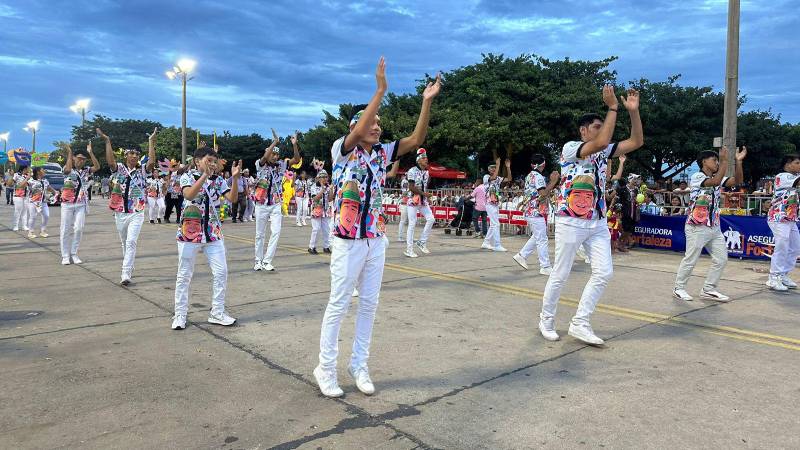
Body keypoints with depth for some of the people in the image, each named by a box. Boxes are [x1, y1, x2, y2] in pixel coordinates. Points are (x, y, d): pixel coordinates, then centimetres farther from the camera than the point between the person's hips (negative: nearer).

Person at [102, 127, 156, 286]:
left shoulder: (142, 170, 1)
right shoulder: (119, 168, 4)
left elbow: (152, 161, -17)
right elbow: (110, 161, -16)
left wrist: (151, 141, -18)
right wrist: (107, 141, -20)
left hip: (136, 213, -3)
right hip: (120, 213, 3)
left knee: (131, 242, -14)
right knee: (125, 243, 17)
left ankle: (126, 275, -17)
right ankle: (129, 268, 35)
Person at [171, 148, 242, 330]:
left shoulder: (218, 180, 5)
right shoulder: (187, 177, -5)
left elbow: (233, 199, -7)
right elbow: (189, 195, -25)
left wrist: (235, 178, -20)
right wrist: (205, 174, -32)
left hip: (213, 233, 4)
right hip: (189, 233, -3)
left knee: (221, 272, 1)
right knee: (184, 275, 5)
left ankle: (217, 313, 12)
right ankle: (180, 315, 17)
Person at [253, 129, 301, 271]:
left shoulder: (281, 165, 2)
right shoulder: (260, 164, -7)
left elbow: (296, 160, -7)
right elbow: (265, 158, -29)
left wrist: (294, 145, -21)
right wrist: (274, 142, -32)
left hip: (276, 205, 2)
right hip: (262, 205, -1)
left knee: (276, 232, -11)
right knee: (260, 234, 9)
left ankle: (267, 261, -4)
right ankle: (258, 261, 22)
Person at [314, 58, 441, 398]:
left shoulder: (382, 153, 8)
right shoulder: (342, 149, -7)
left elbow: (416, 139, -1)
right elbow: (358, 132, -28)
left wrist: (427, 101, -11)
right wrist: (381, 89, -26)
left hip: (376, 240, 6)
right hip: (348, 240, -6)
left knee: (369, 304, 11)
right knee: (338, 305, 3)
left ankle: (358, 365, 25)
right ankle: (326, 368, 16)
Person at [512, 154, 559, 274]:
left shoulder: (529, 176, 16)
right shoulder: (538, 177, -14)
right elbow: (543, 193, -24)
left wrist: (551, 182, 12)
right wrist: (553, 182, -17)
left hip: (530, 211, 10)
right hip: (537, 212, -10)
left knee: (536, 236, 20)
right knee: (542, 240, -5)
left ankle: (521, 256, 22)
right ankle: (545, 267, -1)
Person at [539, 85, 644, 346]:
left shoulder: (604, 152, 13)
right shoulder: (570, 148, -8)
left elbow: (637, 141, 8)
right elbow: (602, 141, -25)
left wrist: (633, 111, -1)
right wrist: (613, 107, -18)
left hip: (598, 223, 7)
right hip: (571, 222, -7)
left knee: (604, 273, -2)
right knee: (560, 275, 2)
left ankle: (579, 324, 7)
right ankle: (546, 320, 20)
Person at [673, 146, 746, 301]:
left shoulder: (717, 178, 13)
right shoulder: (697, 177, -9)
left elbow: (737, 180, 1)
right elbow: (715, 182, -26)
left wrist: (738, 161, -8)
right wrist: (724, 160, -23)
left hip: (715, 227, 8)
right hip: (697, 227, -8)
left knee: (721, 258, 5)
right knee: (690, 260, -2)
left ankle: (708, 290, 15)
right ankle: (679, 288, 13)